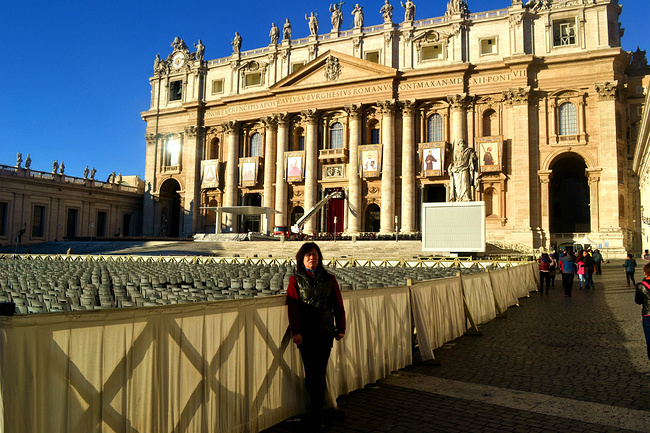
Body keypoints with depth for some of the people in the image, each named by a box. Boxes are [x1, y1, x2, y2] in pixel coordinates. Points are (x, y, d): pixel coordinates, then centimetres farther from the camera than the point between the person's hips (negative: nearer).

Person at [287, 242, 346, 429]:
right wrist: (295, 331, -9)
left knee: (320, 372, 1)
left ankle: (315, 413, 13)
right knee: (311, 372, 1)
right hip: (305, 332, -1)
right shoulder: (295, 280, 3)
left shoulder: (329, 279, 7)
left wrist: (341, 328, 7)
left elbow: (338, 305, 10)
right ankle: (317, 410, 15)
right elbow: (292, 307, -2)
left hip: (325, 331, 1)